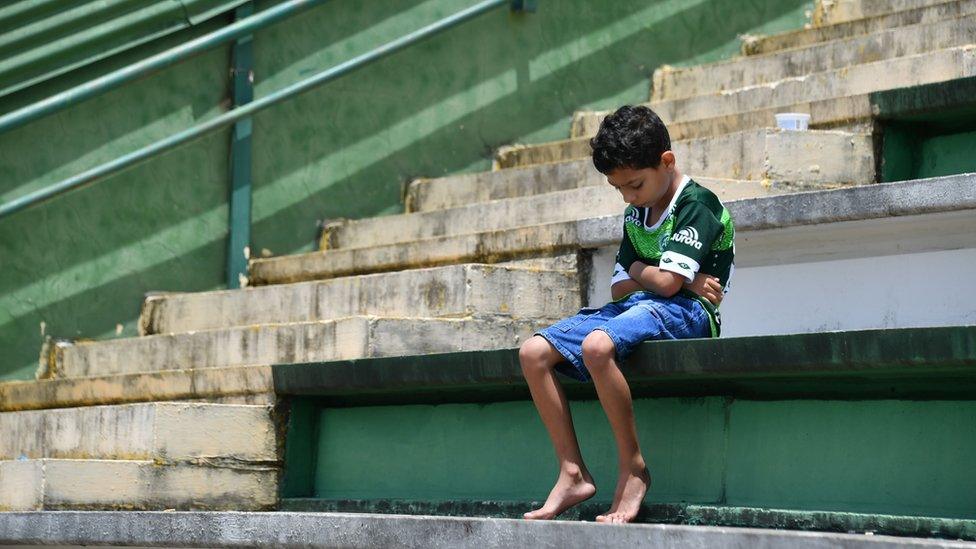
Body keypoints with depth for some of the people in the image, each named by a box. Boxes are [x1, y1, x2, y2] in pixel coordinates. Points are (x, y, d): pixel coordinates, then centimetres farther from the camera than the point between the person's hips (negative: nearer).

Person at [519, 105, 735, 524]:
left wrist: (638, 271, 5)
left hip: (683, 312, -9)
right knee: (533, 353, -8)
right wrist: (669, 278, -3)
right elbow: (619, 288, 14)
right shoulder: (635, 216, 18)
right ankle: (572, 473, -12)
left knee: (597, 345, -38)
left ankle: (633, 468, -24)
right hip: (635, 306, 9)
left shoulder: (696, 204, -9)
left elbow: (667, 282, -18)